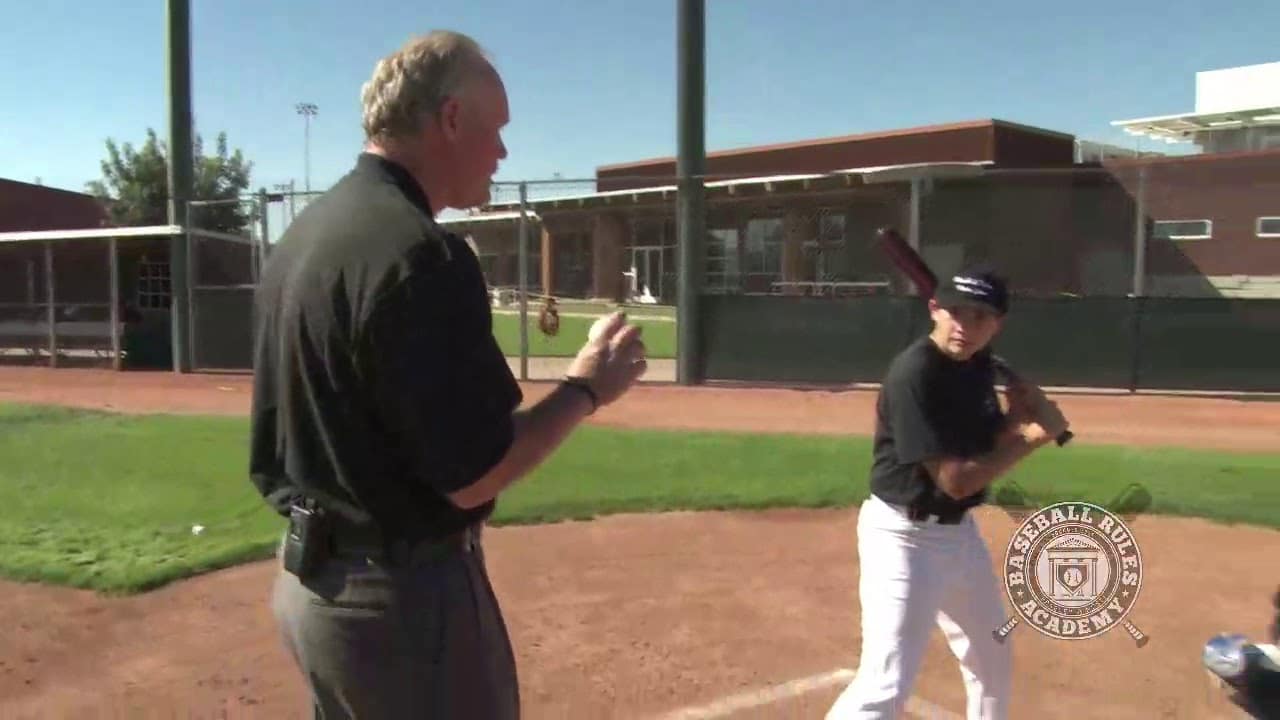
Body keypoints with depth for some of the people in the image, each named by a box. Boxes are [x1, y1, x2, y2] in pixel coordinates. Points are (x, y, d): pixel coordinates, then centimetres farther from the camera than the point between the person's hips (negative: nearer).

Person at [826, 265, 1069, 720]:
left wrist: (1019, 415, -9)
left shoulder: (976, 363, 3)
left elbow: (989, 446, 11)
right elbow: (955, 480, -25)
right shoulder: (915, 373, -24)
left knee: (991, 656, 26)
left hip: (959, 530, 9)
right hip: (905, 536, -9)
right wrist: (1034, 435, -16)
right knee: (887, 683, -14)